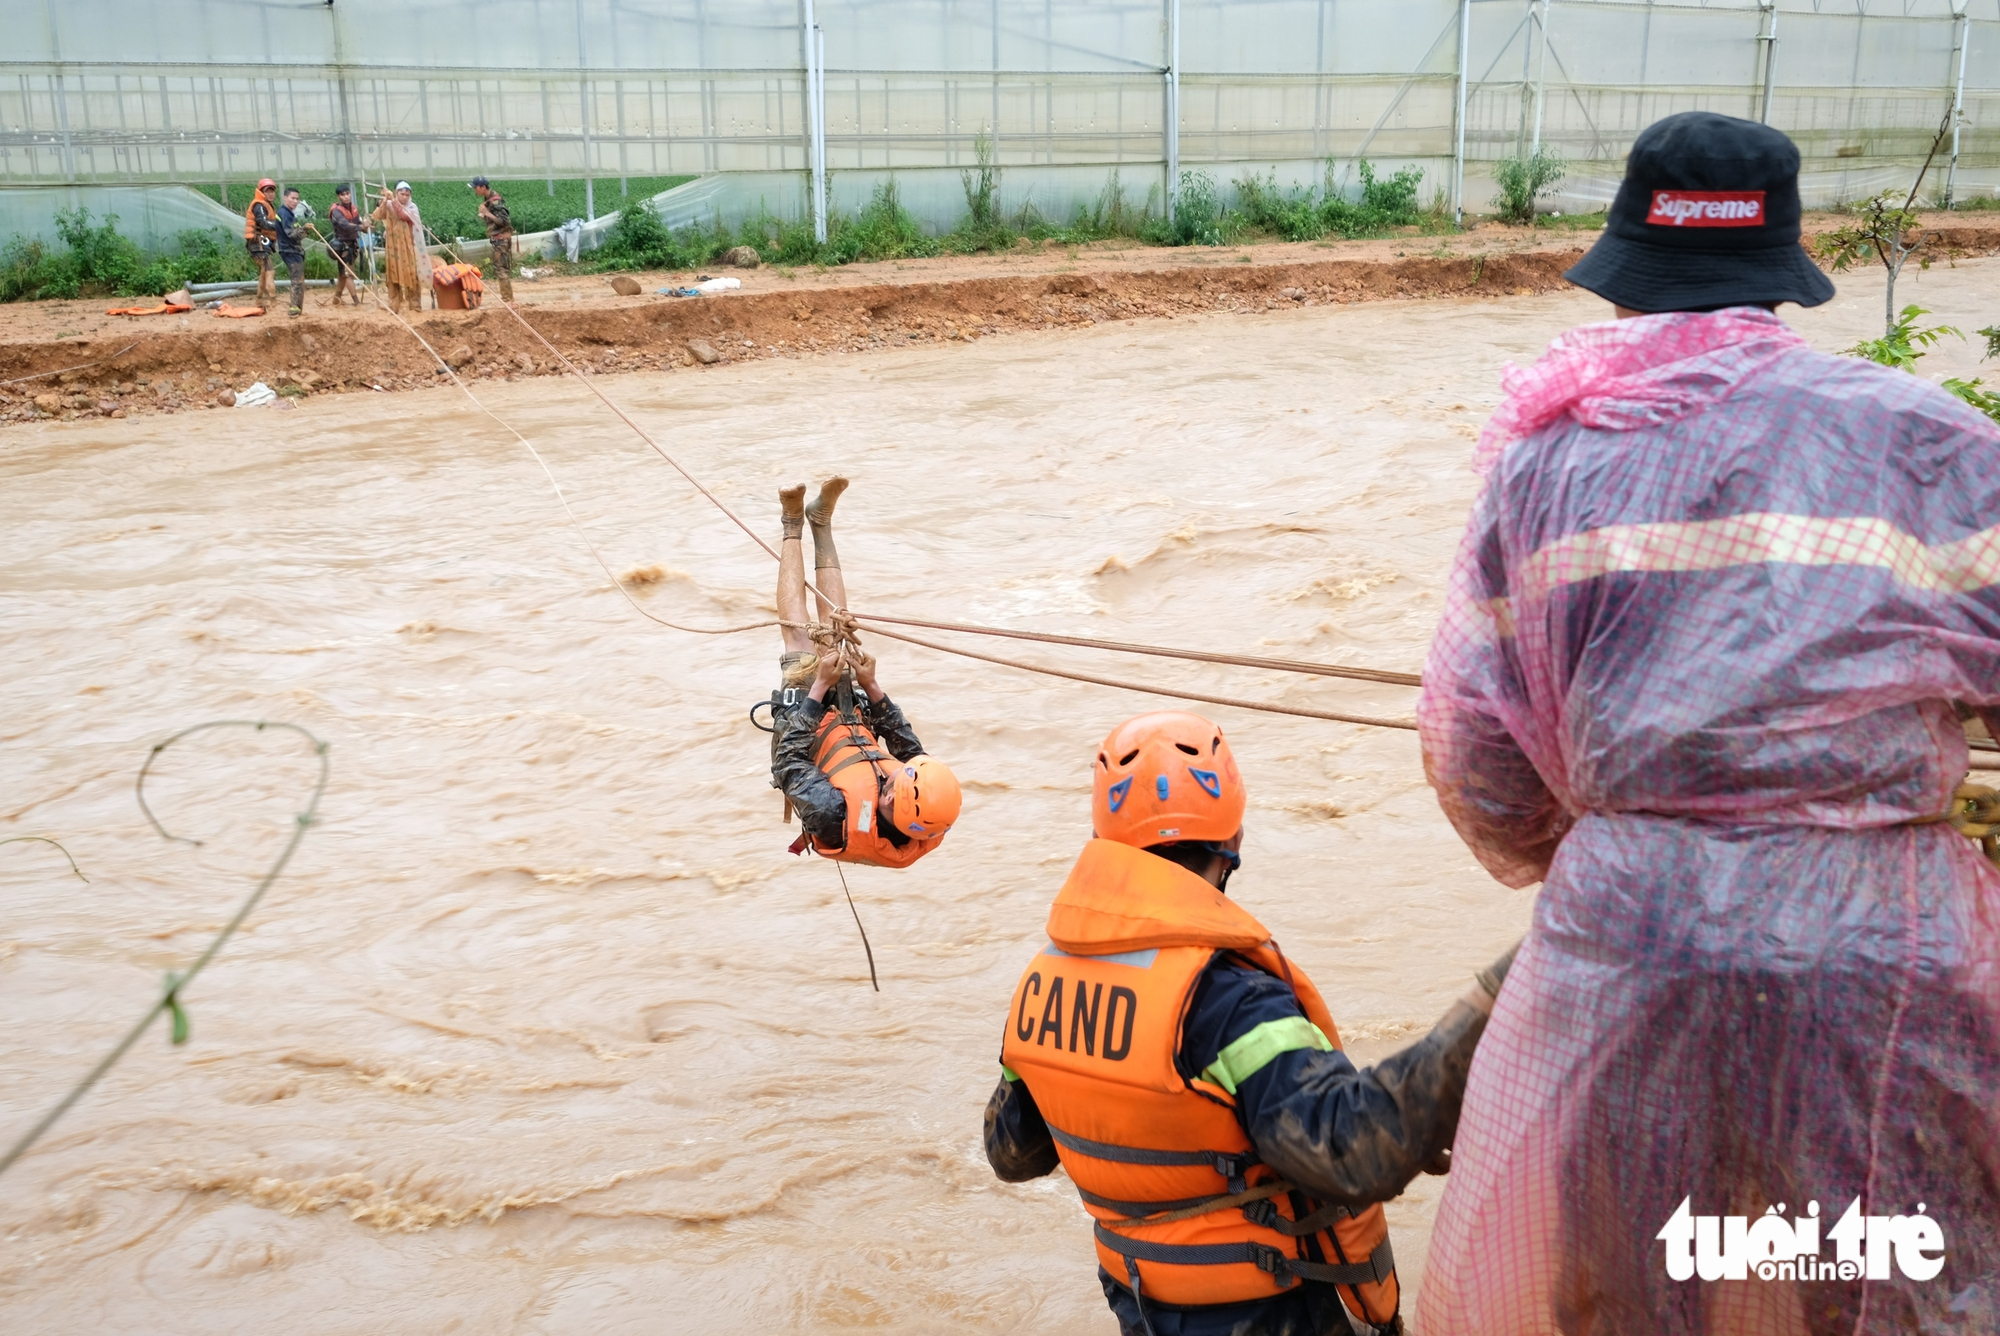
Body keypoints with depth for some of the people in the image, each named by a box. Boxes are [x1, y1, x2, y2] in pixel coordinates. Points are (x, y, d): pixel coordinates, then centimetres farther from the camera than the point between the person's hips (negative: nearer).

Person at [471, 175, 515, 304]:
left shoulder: (495, 201, -18)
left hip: (501, 239, -10)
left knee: (502, 269, -10)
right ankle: (506, 296, 20)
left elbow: (504, 221, -23)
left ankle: (507, 298, -9)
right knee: (499, 268, 14)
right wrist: (484, 216, 4)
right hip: (496, 239, 10)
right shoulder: (488, 200, 11)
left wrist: (487, 213, -23)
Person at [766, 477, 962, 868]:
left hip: (808, 742, -3)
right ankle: (821, 521, 26)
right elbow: (911, 749, -15)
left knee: (800, 637, 1)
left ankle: (793, 527, 22)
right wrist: (872, 686, -19)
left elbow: (789, 764, -34)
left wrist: (820, 686, -33)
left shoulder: (836, 819, -50)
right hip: (858, 730, 3)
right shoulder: (929, 828, -35)